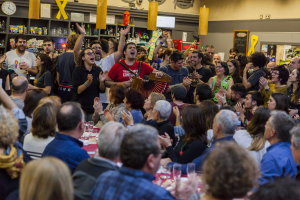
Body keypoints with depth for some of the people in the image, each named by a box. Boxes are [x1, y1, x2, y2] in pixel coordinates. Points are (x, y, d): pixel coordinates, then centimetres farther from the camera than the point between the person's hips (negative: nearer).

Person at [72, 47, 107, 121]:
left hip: (93, 107, 4)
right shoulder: (78, 70, -5)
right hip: (81, 107, -4)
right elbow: (77, 90, -14)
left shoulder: (98, 70, 6)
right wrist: (88, 82, -28)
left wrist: (101, 81, -15)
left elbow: (102, 90, 4)